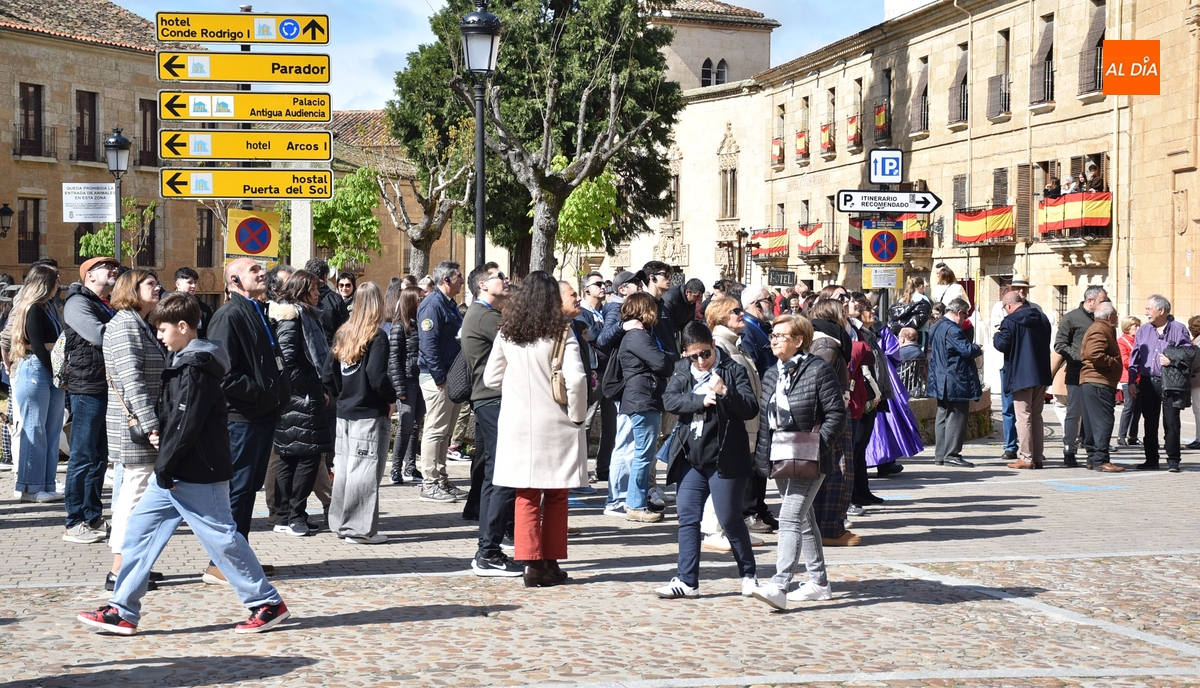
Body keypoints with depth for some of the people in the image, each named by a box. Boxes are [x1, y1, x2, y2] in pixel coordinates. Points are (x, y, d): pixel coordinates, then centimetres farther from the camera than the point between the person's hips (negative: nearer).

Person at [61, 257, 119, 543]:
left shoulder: (107, 307, 20)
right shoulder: (78, 303, -9)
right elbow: (99, 336, -23)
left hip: (109, 389, 9)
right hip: (88, 388, -9)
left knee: (99, 457, 12)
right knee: (83, 458, -6)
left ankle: (93, 518, 18)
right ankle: (75, 524, -2)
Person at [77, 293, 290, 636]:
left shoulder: (197, 370, -18)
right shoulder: (183, 363, 14)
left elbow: (187, 426, -22)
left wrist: (164, 469, -17)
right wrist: (159, 431, 4)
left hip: (198, 475, -10)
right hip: (174, 473, 10)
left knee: (221, 537, -3)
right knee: (140, 529, 8)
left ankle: (269, 604, 8)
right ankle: (122, 611, 11)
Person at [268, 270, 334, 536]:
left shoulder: (305, 315, 18)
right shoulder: (292, 316, -12)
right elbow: (287, 361, -19)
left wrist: (320, 390, 10)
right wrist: (313, 390, -15)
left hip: (302, 397, 10)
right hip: (301, 399, -10)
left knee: (289, 458, 10)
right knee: (309, 455, -7)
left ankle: (284, 517, 13)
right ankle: (295, 517, -4)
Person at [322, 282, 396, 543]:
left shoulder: (343, 334, 7)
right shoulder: (377, 336, -12)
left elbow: (327, 374, 7)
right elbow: (377, 377, -20)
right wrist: (391, 397, -4)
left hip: (345, 412, 7)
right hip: (371, 414, -7)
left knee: (344, 468, 13)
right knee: (365, 470, -3)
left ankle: (341, 523, 21)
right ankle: (360, 529, -1)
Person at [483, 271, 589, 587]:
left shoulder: (506, 334, 0)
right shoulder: (561, 334, -9)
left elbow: (491, 378, 6)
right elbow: (576, 379, -19)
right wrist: (577, 415, -5)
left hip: (517, 424, 2)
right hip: (555, 423, -2)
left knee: (526, 498, 7)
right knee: (555, 497, 10)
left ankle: (532, 563, 2)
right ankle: (551, 564, 12)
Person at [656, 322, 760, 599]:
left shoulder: (733, 370, -4)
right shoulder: (682, 371, 8)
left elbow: (751, 409, -12)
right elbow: (669, 400, -7)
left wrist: (725, 392, -26)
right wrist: (701, 401, -20)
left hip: (725, 459, -5)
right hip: (691, 458, 5)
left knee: (730, 519, 0)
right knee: (687, 518, 4)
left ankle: (748, 575, 16)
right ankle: (686, 580, 9)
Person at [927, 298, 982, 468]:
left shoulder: (935, 327, 13)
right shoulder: (953, 329, -19)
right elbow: (967, 350, -24)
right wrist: (978, 350, -1)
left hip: (940, 382, 10)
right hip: (956, 382, -10)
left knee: (943, 416, 13)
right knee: (956, 417, -5)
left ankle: (940, 454, 16)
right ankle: (951, 454, -6)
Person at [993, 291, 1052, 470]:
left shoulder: (1010, 322, -12)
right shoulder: (1042, 318, 10)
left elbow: (1002, 345, -16)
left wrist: (997, 336, 4)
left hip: (1021, 376, -6)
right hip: (1041, 375, 6)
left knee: (1023, 418, -2)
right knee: (1037, 417, 13)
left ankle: (1026, 458, -3)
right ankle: (1038, 457, 14)